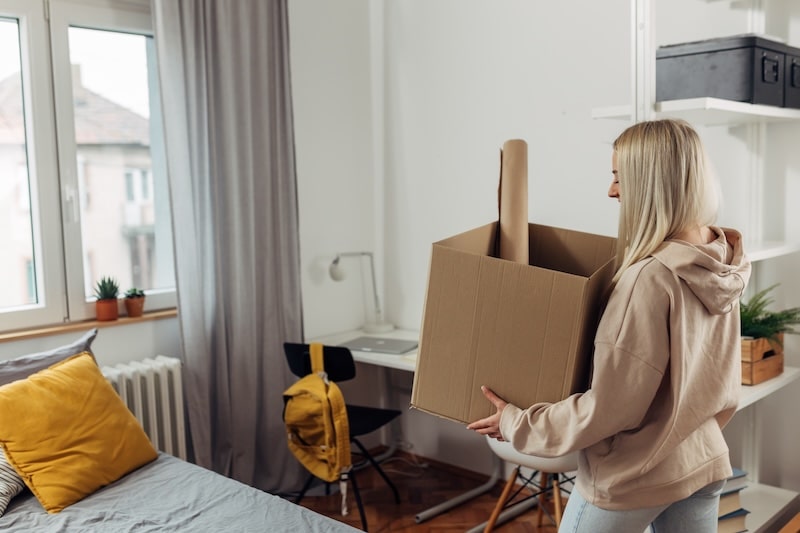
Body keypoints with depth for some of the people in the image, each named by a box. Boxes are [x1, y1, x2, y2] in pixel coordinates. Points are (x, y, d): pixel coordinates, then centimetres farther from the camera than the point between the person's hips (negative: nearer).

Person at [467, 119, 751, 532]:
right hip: (704, 464, 7)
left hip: (634, 474, -7)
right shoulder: (720, 265, -2)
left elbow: (610, 408, -23)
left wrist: (517, 425, -13)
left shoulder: (651, 278, -26)